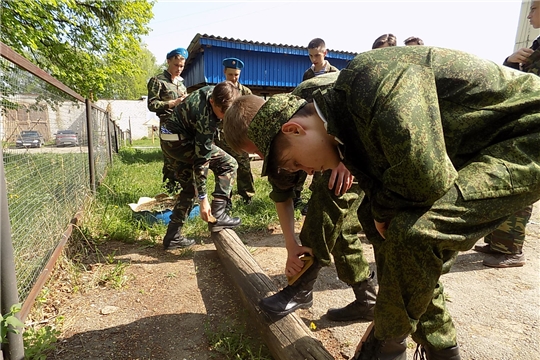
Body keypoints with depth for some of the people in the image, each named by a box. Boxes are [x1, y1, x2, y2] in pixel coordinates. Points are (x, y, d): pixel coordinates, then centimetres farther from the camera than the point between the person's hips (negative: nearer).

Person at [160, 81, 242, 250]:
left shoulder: (214, 91, -8)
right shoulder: (206, 119, -31)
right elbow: (201, 160, -29)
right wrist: (203, 198, -24)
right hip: (179, 140, -9)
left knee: (189, 188, 13)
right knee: (228, 164, -12)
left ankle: (173, 236, 18)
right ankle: (217, 216, -10)